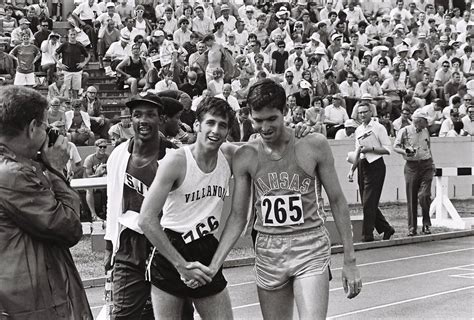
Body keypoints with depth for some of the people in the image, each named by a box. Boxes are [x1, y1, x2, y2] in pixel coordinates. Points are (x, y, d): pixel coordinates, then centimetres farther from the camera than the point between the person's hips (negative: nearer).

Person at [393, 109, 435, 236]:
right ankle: (412, 228, 9)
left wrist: (432, 163, 20)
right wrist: (405, 152, -22)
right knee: (411, 199, 1)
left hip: (426, 165, 2)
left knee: (424, 195, -11)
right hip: (411, 166, -2)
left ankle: (426, 225, 4)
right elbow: (395, 147, -4)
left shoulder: (426, 131, 12)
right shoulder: (404, 131, -3)